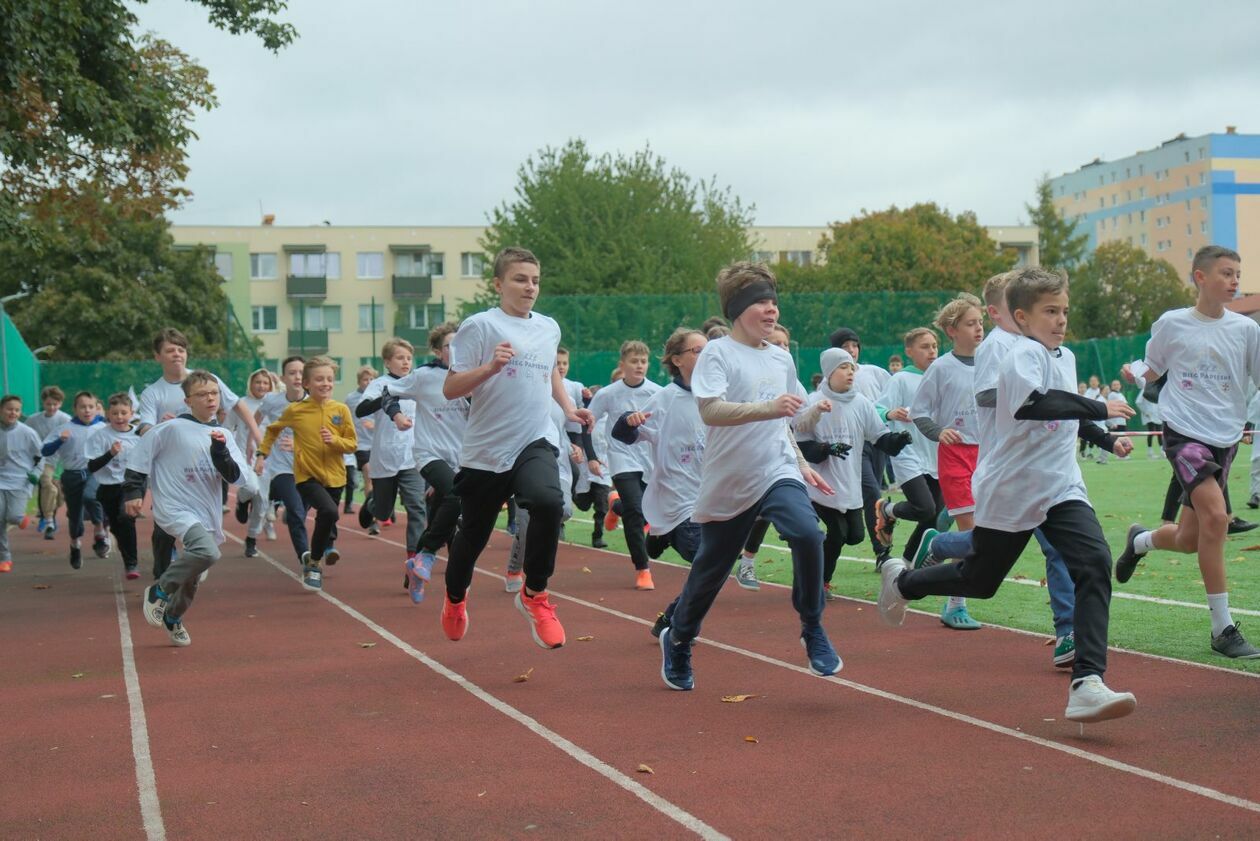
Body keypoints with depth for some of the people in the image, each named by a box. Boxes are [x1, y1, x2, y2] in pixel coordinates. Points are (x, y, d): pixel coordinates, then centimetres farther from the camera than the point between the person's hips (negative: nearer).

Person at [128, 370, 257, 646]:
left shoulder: (223, 436, 7)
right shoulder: (172, 428, -7)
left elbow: (241, 479, -1)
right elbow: (139, 456, 1)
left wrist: (220, 453, -15)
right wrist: (132, 492, -2)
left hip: (207, 516, 6)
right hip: (175, 508, -6)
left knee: (192, 577, 15)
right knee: (207, 552, -31)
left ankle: (173, 618, 43)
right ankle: (158, 591, -9)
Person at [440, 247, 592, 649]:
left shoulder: (549, 328, 9)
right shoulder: (479, 326, -7)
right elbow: (450, 389, -10)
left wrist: (568, 407, 16)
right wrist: (491, 366, -24)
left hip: (534, 442, 2)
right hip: (485, 449, -2)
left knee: (549, 502, -28)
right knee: (473, 533, 12)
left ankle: (534, 594, -8)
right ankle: (455, 597, 44)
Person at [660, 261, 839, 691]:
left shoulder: (782, 359, 10)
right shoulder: (717, 353, -9)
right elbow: (710, 411, -26)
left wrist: (801, 463, 21)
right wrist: (767, 408, -37)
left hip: (778, 472, 4)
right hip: (728, 482, -3)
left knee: (807, 533, -25)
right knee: (710, 571, 9)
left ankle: (812, 630, -7)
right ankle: (677, 641, 37)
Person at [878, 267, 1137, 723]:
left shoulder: (1065, 357, 13)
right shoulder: (1024, 354, -15)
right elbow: (1031, 404, -37)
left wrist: (1108, 440, 26)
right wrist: (1099, 408, -33)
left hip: (1061, 489, 6)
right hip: (1010, 493, -6)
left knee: (1094, 564, -18)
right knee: (979, 579, 10)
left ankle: (1087, 683, -24)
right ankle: (901, 580, 41)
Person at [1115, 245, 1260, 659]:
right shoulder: (1171, 323, 0)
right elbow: (1152, 368, 14)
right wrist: (1135, 371, -8)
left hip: (1225, 438, 3)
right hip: (1184, 432, -3)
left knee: (1189, 539, 6)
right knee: (1215, 514, -24)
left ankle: (1140, 540, 44)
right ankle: (1223, 628, -14)